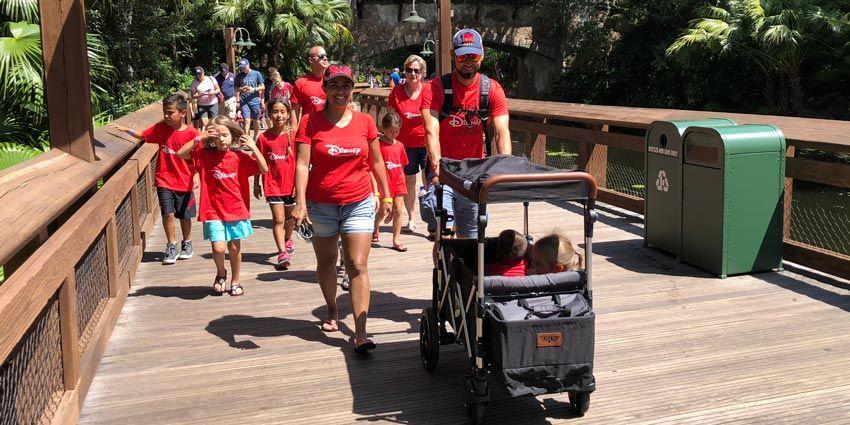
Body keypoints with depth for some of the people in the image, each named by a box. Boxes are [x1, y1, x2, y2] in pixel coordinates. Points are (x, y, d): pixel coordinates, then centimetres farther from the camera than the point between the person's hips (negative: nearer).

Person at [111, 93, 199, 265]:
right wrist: (126, 129, -1)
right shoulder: (161, 128, -1)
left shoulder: (192, 133, -10)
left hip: (184, 181, -1)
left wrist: (196, 177, -16)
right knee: (168, 213, -6)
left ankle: (186, 243, 33)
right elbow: (143, 136, 11)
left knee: (184, 215, 11)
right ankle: (171, 246, 11)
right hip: (164, 180, 2)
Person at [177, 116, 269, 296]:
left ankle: (235, 281, 29)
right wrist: (199, 138, -14)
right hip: (213, 211, -1)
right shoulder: (205, 155, -1)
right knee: (218, 248, -10)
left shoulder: (239, 156, -2)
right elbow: (181, 154, -8)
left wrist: (254, 147, -15)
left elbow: (264, 169, -8)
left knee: (235, 247, 10)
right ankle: (221, 273, 21)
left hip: (236, 209, 1)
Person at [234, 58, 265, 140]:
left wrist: (254, 89, -12)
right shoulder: (239, 76, 7)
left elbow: (262, 87, 3)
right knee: (247, 120, -9)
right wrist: (242, 89, -9)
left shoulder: (256, 74, 1)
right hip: (244, 101, 0)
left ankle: (256, 137, 25)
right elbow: (236, 89, 12)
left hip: (255, 100, 0)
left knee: (255, 120, 9)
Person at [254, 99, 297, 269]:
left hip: (291, 183, 2)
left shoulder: (294, 135, -4)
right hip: (273, 183, -2)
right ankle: (282, 253, -8)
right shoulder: (264, 137, -4)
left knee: (289, 217, 19)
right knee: (278, 220, -8)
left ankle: (287, 241, 45)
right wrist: (256, 184, 5)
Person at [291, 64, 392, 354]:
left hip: (359, 203, 0)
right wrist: (300, 202, -21)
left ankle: (360, 334, -8)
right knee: (326, 262, 16)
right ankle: (332, 311, 41)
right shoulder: (311, 122, -4)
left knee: (358, 266, -7)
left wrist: (386, 196, 14)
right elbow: (302, 164, -11)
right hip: (321, 205, 0)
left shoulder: (365, 122, 2)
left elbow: (377, 161, 11)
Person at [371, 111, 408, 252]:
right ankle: (374, 229, 32)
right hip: (383, 181, -4)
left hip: (398, 181, 4)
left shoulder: (399, 145, 7)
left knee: (398, 209, 0)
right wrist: (375, 189, -12)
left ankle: (397, 239, 8)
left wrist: (402, 183, 12)